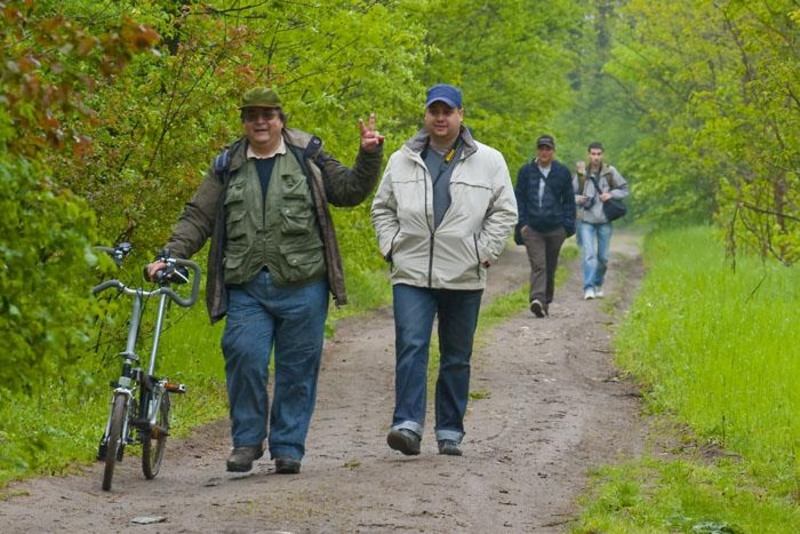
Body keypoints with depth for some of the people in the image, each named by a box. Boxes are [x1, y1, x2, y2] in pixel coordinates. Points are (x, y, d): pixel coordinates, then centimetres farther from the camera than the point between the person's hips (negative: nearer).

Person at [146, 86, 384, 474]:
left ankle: (288, 447, 13)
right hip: (246, 286, 1)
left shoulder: (308, 158, 9)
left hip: (302, 285, 0)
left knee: (297, 368, 3)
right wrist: (171, 256, -3)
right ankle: (246, 440, 3)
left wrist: (369, 156, -4)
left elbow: (349, 190, 11)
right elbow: (198, 218, 10)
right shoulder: (227, 168, 12)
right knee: (245, 357, -13)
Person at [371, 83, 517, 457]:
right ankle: (408, 425, -21)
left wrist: (484, 254, -3)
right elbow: (382, 209, 18)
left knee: (456, 357, 7)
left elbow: (504, 212, 6)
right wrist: (391, 247, 4)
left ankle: (450, 432, 15)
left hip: (464, 277, 0)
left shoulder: (488, 162, 4)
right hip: (411, 275, 0)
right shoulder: (402, 161, 9)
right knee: (411, 348, -14)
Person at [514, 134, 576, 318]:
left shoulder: (562, 172, 6)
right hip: (532, 228, -2)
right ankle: (537, 299, -27)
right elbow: (519, 198, 7)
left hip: (555, 228, 2)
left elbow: (569, 200, 9)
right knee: (538, 265, -14)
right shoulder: (526, 171, 5)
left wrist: (568, 225, 1)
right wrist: (522, 222, -2)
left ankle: (546, 301, 22)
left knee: (551, 267, 10)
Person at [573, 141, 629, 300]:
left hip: (604, 221, 1)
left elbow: (624, 189, 6)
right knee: (589, 255, -14)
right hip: (587, 221, -1)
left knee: (603, 257, 9)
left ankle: (598, 285, 28)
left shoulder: (610, 172, -2)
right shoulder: (582, 174, -1)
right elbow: (571, 194, 10)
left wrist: (611, 194, -12)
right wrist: (578, 199, -13)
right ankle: (588, 288, -16)